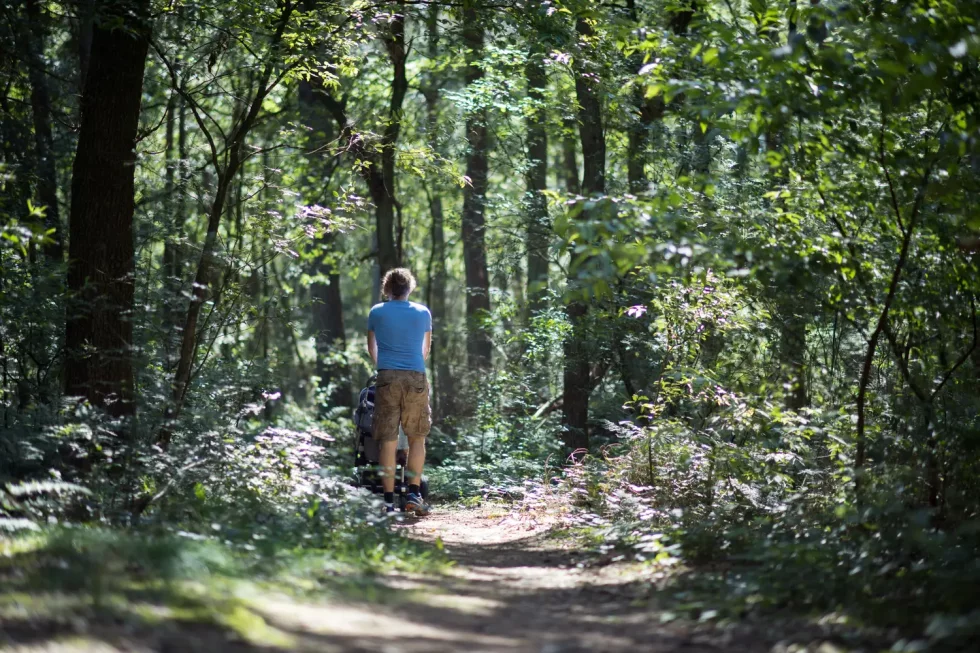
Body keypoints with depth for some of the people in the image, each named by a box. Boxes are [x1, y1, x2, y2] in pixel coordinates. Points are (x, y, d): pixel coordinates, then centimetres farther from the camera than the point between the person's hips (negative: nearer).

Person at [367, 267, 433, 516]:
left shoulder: (377, 312, 8)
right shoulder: (423, 313, 9)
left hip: (387, 377, 0)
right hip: (416, 377, 0)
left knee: (388, 441, -1)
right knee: (417, 438, 9)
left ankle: (389, 501, -3)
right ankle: (413, 493, -1)